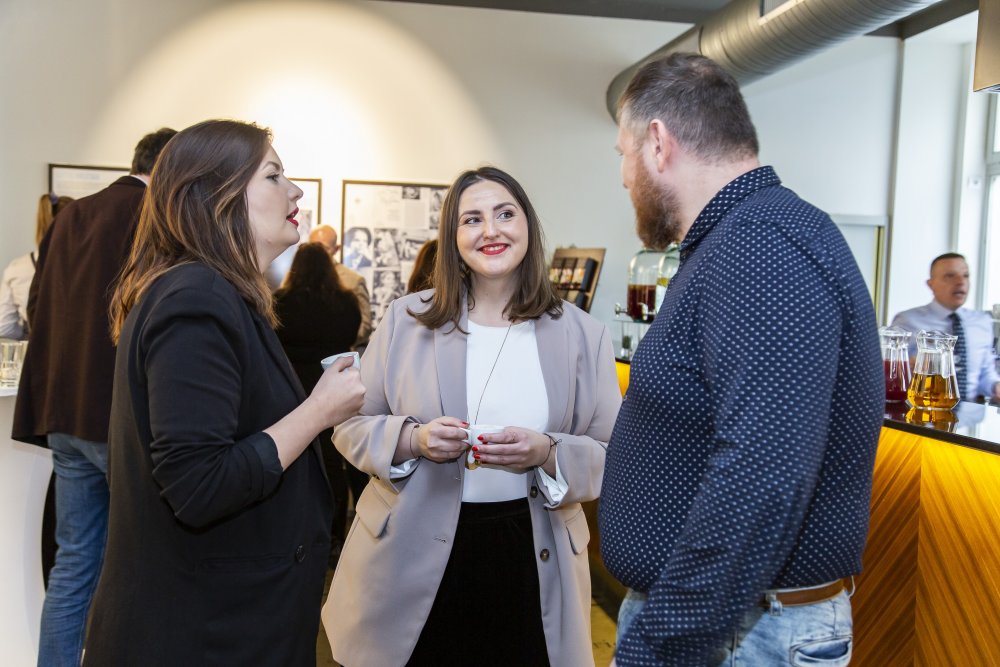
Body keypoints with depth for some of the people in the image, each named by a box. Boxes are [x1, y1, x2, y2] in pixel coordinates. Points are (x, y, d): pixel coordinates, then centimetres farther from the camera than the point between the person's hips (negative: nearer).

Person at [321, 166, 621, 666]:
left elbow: (613, 457, 0)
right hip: (413, 557, 0)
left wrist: (547, 454, -19)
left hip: (531, 562, 0)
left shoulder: (582, 335, 1)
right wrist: (412, 439, -15)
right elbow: (352, 425, 4)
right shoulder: (406, 320, 1)